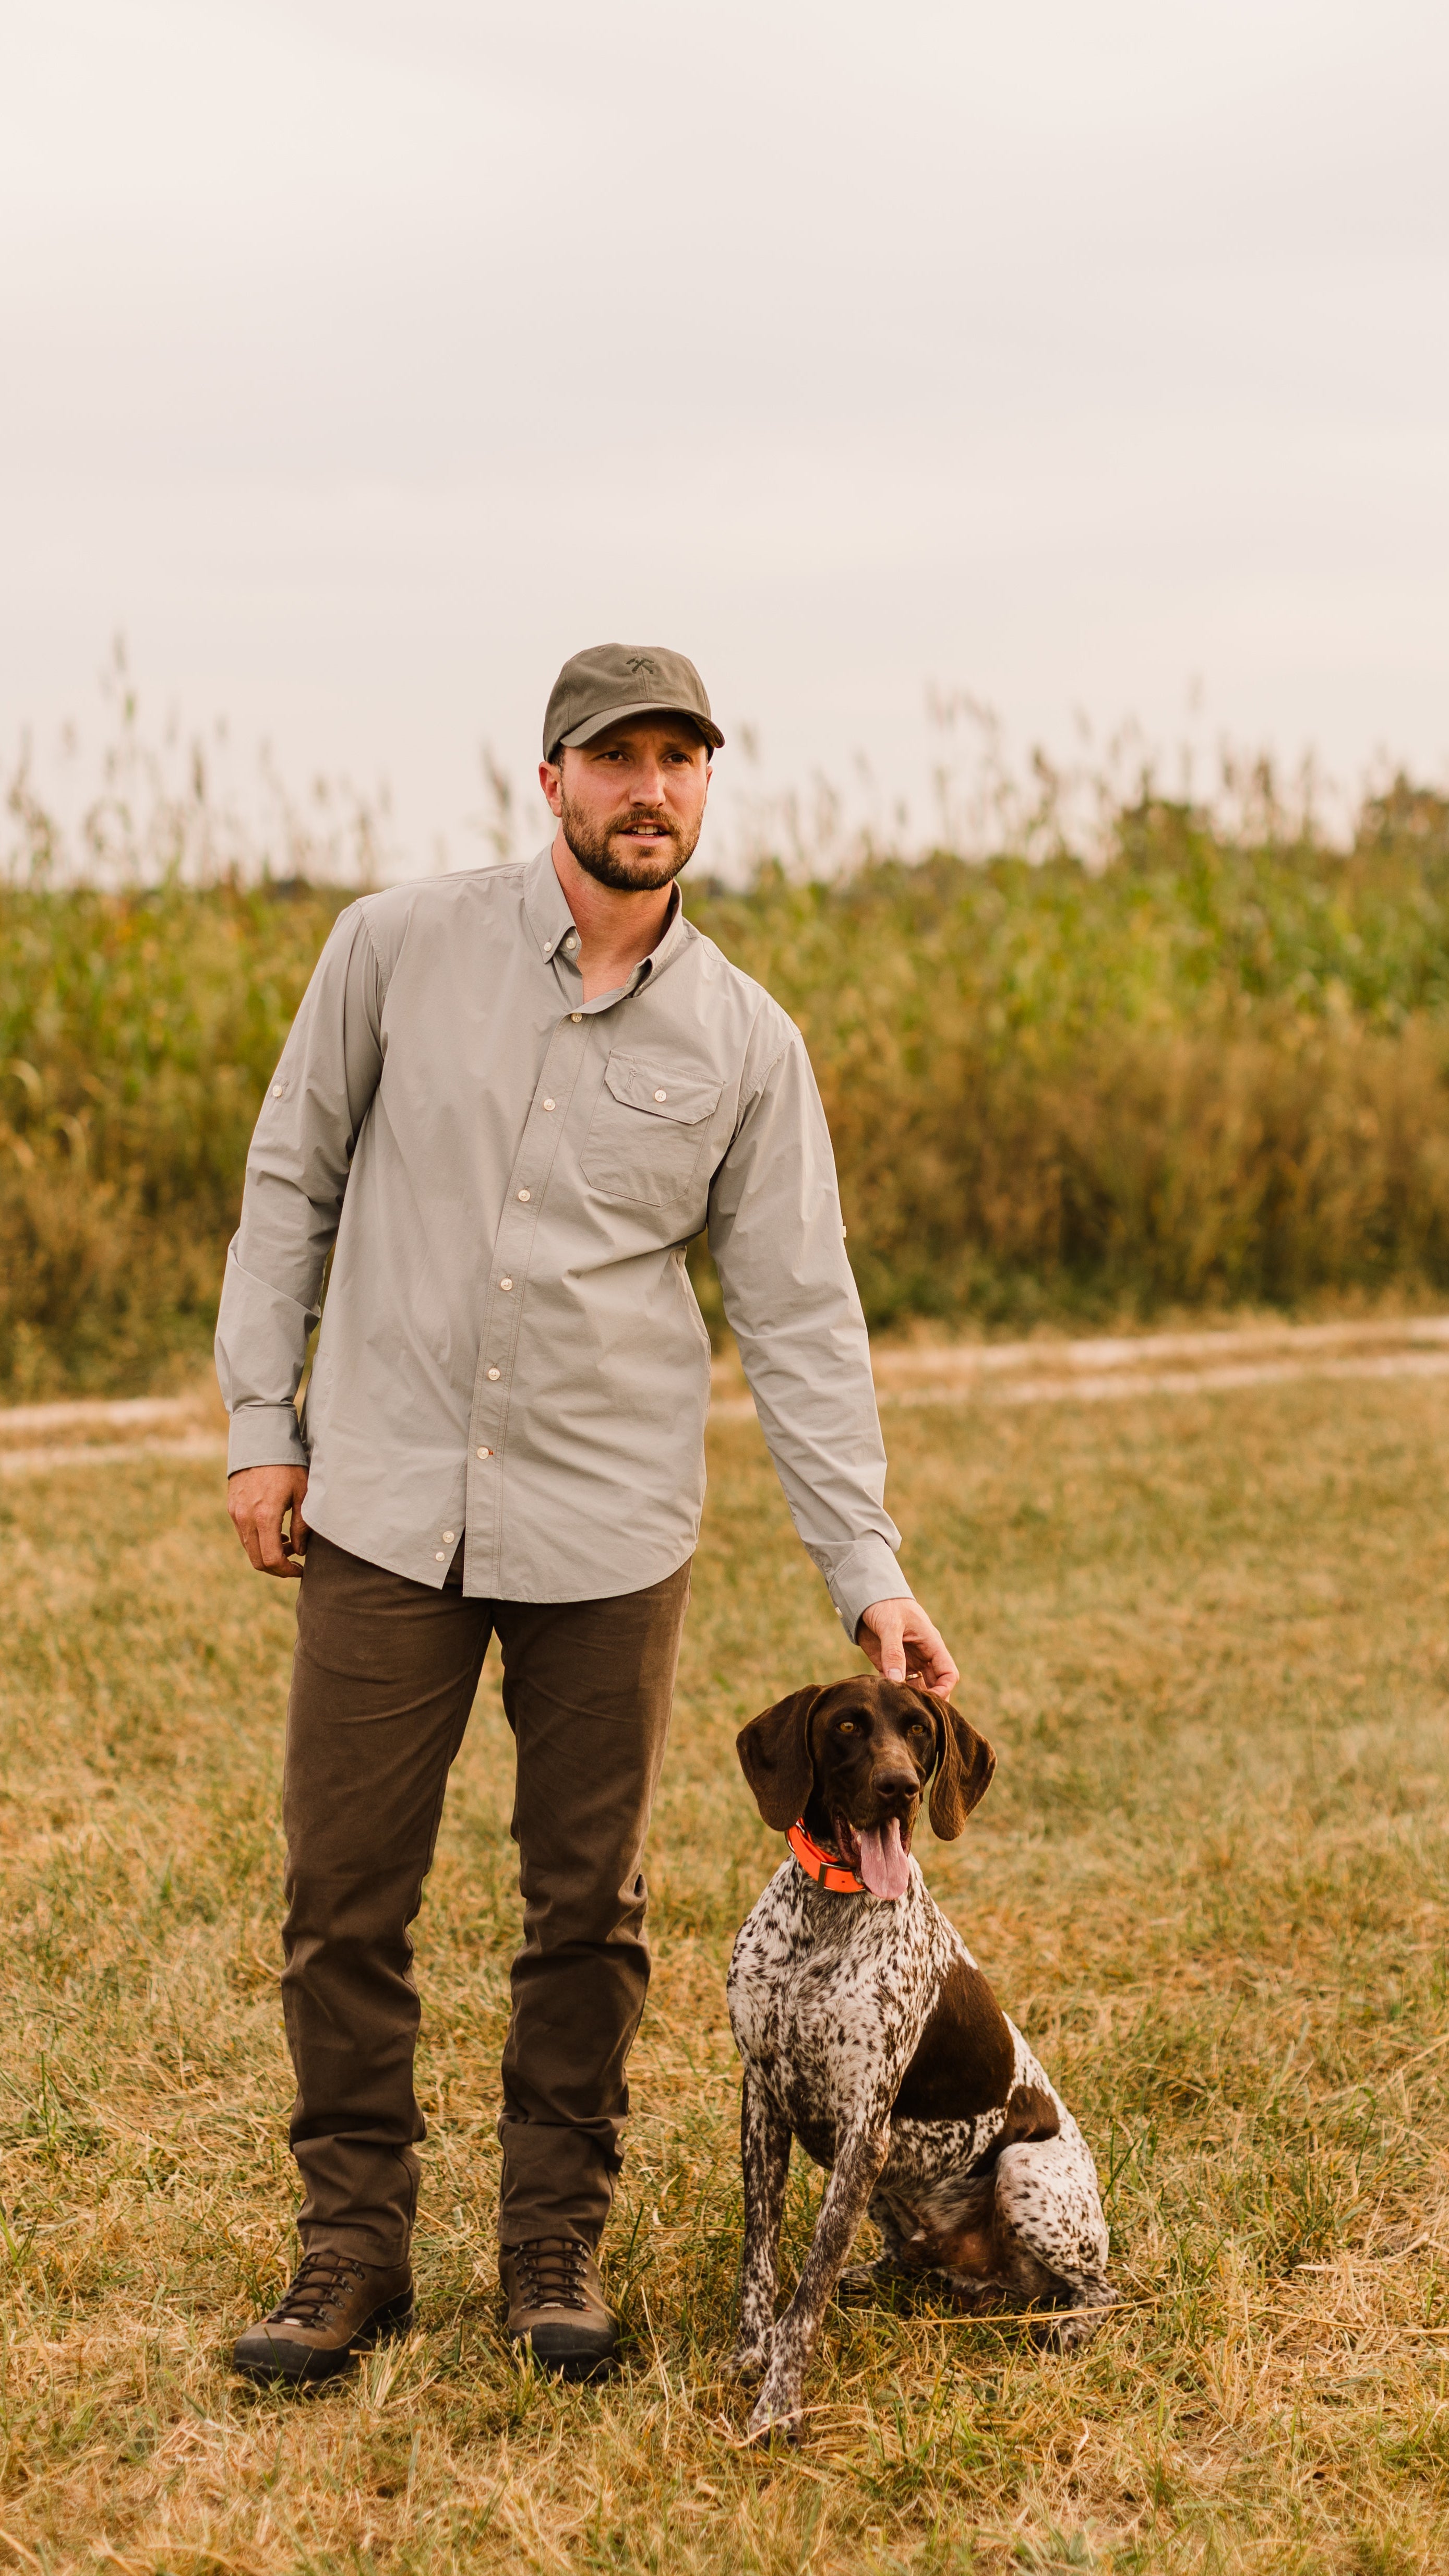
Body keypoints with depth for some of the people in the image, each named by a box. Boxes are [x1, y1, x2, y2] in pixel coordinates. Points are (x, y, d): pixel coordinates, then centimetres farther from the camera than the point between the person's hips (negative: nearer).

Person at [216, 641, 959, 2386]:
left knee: (588, 1908, 7)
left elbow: (800, 1318, 2)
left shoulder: (746, 1043, 1)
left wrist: (867, 1572, -3)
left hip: (610, 1527, 1)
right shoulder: (399, 947, 0)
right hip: (385, 1509, 0)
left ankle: (557, 2242, 23)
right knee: (344, 1896, 3)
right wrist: (262, 1423, 2)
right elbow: (291, 1181, 7)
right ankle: (352, 2245, 18)